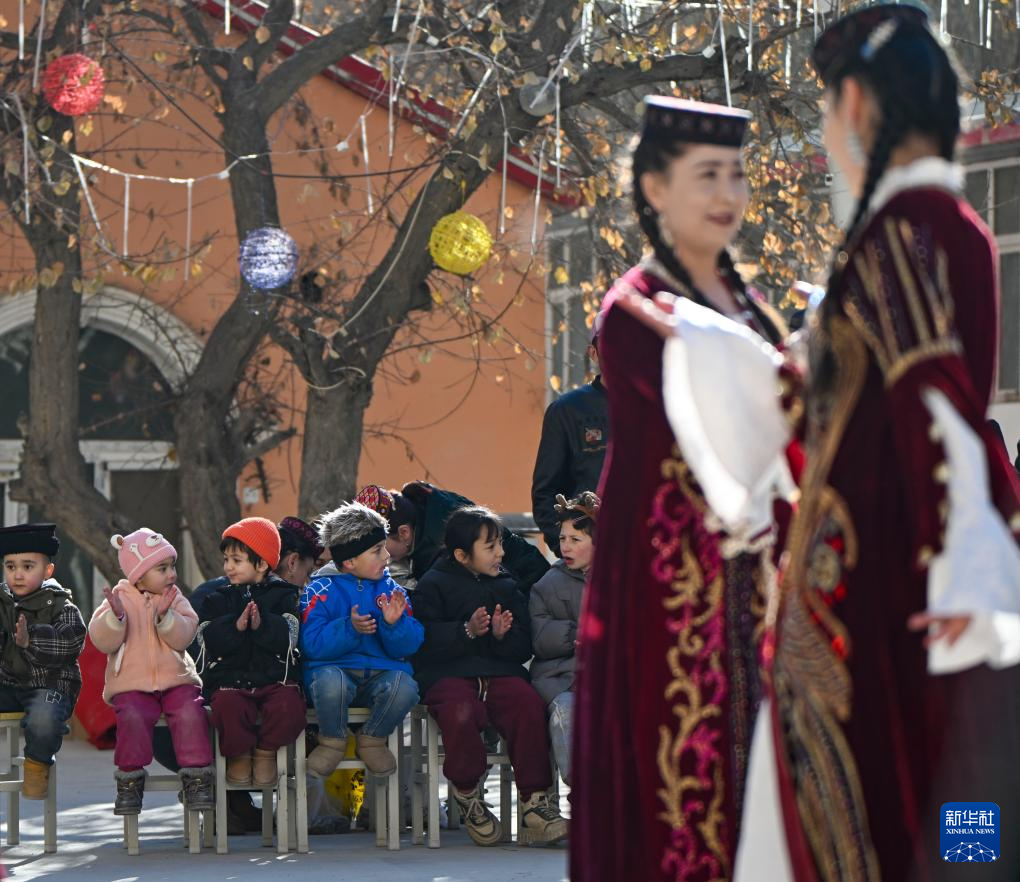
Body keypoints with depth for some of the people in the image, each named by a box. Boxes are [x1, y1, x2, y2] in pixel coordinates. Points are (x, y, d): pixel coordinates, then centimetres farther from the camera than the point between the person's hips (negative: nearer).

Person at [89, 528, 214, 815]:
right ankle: (129, 783, -14)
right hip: (131, 685, -2)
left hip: (176, 680, 2)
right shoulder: (119, 599, 4)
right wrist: (115, 616, -23)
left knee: (190, 713, -26)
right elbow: (102, 641, -7)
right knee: (132, 717, -30)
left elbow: (183, 637, -5)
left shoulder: (174, 598, 9)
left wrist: (165, 616, -20)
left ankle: (196, 778, -14)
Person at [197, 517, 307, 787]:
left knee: (289, 704, -32)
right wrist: (235, 626, -18)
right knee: (227, 704, -33)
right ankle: (238, 755, -6)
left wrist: (262, 624, -24)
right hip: (230, 677, 1)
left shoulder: (283, 595, 9)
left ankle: (266, 752, -5)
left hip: (275, 676, -1)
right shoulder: (218, 599, 14)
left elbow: (287, 637, -7)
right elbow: (209, 641, -1)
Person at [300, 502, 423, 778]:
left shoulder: (390, 590, 9)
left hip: (382, 672, 3)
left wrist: (394, 623, -18)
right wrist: (349, 629, -26)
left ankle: (372, 739, 1)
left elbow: (407, 647, 3)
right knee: (329, 680, -39)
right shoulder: (320, 592, -2)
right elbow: (312, 645, -13)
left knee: (404, 686, -32)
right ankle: (332, 740, -5)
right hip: (336, 669, -3)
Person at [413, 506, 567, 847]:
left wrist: (503, 635, -6)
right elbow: (424, 642, -5)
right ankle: (467, 795, -10)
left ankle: (534, 803, -24)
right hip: (447, 673, -3)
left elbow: (524, 648, 16)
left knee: (528, 704, -30)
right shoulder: (433, 585, 9)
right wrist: (466, 631, -18)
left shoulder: (506, 586, 23)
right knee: (460, 712, -37)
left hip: (500, 671, 3)